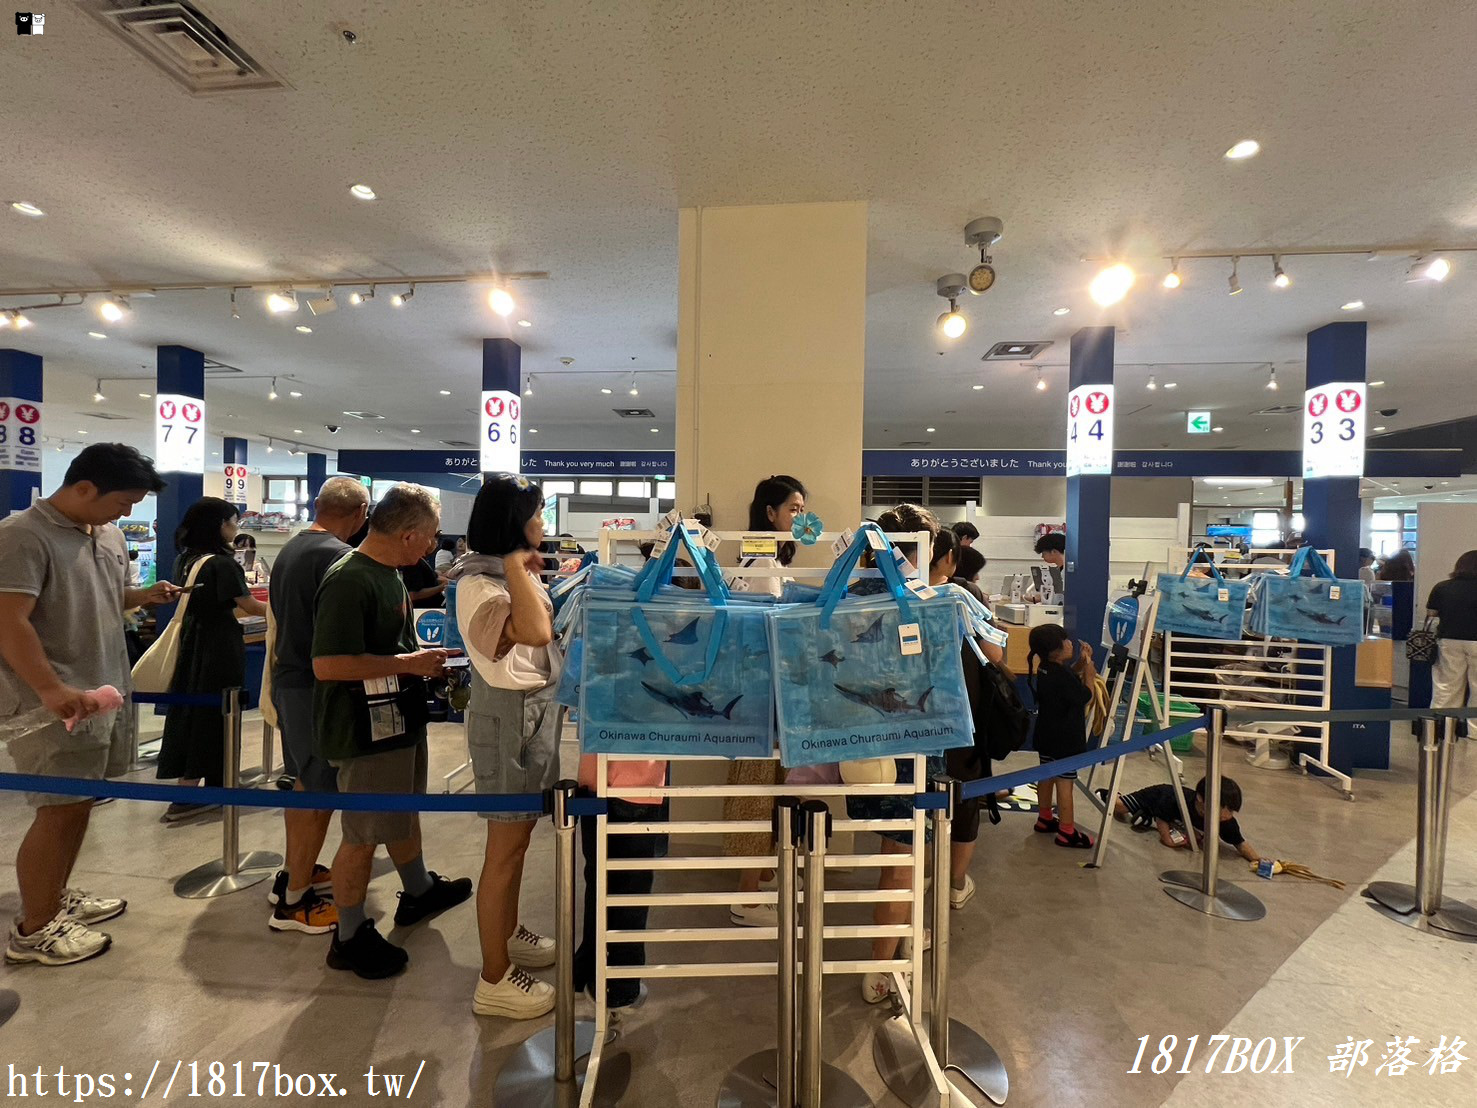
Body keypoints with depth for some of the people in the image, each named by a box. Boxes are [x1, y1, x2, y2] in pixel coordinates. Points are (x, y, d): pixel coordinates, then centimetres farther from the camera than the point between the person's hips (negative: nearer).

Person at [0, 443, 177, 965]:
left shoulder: (109, 535, 10)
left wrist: (145, 595, 3)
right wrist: (52, 690, -31)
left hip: (105, 692, 8)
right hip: (57, 703, -8)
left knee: (80, 803, 17)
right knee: (60, 809, -1)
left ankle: (57, 896, 34)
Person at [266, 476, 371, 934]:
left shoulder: (290, 548, 8)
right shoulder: (338, 557, -21)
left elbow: (286, 617, 16)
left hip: (289, 679, 10)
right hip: (318, 688, -10)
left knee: (304, 782, 22)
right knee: (321, 792, 2)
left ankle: (294, 873, 36)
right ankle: (294, 901, 14)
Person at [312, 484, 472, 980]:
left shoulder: (387, 572, 7)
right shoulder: (349, 581, -24)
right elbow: (328, 663, -29)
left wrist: (423, 658, 9)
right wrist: (409, 663, -25)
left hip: (399, 720, 10)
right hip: (366, 731, -10)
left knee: (403, 812, 25)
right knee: (364, 835, 7)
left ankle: (419, 892, 45)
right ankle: (349, 938, 27)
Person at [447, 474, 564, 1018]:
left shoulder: (509, 572, 6)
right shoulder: (478, 583, -23)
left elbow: (545, 628, 19)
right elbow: (534, 632, -40)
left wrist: (529, 571, 11)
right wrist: (517, 566, -31)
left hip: (535, 710, 9)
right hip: (509, 715, -9)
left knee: (519, 833, 22)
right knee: (505, 846, 4)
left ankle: (508, 934, 42)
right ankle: (494, 980, 21)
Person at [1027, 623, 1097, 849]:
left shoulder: (1044, 670, 1)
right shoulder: (1062, 676, -27)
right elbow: (1086, 697, -16)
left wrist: (1081, 663, 1)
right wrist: (1089, 669, -8)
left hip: (1046, 736, 9)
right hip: (1066, 739, -9)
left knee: (1047, 776, 20)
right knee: (1065, 783, 1)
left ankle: (1045, 819, 34)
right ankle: (1066, 832, 11)